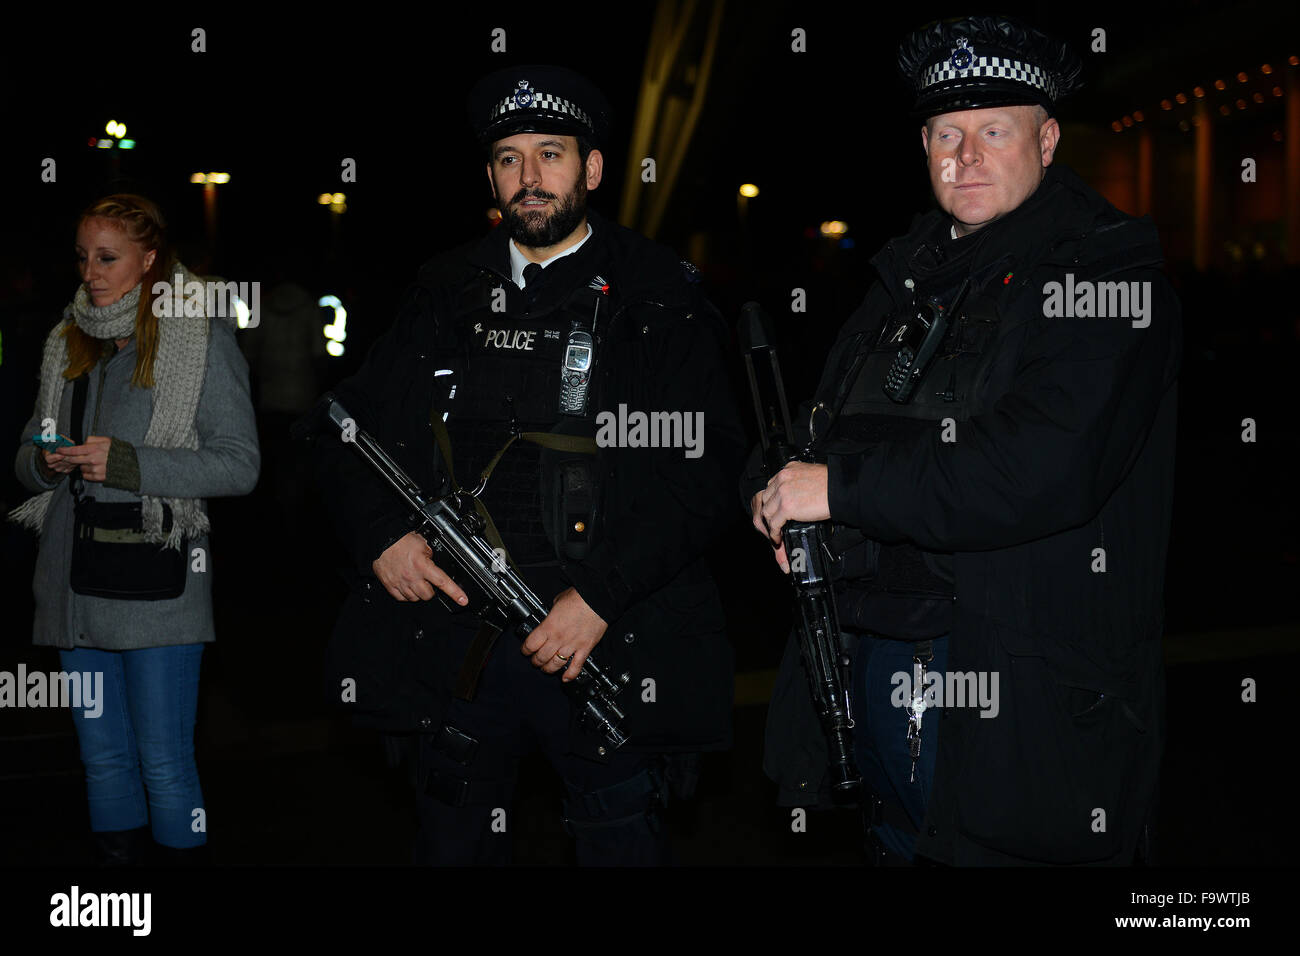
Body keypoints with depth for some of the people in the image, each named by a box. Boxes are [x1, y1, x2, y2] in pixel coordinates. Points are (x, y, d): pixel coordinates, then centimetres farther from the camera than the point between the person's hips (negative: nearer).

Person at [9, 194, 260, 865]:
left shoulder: (202, 337, -3)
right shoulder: (67, 343, 15)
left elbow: (239, 465, -9)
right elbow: (28, 459, 20)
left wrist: (130, 464, -17)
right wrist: (46, 463, -4)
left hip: (156, 578, -6)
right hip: (76, 577, 6)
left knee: (164, 762, -3)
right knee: (102, 755, 14)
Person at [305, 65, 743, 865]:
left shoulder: (661, 300, -2)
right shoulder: (447, 296, 11)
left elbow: (706, 469, -10)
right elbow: (353, 430, 16)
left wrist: (602, 596, -17)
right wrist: (380, 533, -3)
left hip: (608, 642, -3)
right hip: (453, 634, 4)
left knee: (621, 842, 9)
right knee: (456, 843, 17)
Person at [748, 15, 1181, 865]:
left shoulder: (1104, 271, -9)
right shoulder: (912, 270, 14)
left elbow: (1042, 470, -24)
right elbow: (830, 425, 18)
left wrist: (841, 488, -20)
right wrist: (781, 495, -5)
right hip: (873, 664, 7)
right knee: (899, 847, 19)